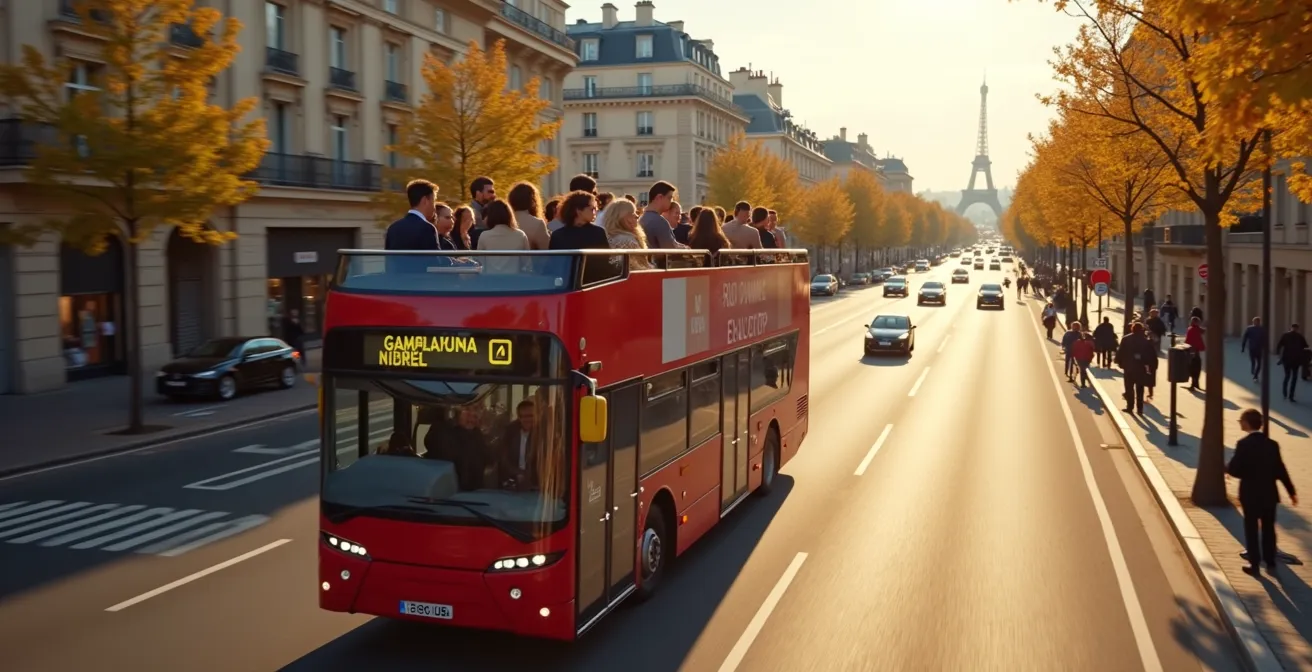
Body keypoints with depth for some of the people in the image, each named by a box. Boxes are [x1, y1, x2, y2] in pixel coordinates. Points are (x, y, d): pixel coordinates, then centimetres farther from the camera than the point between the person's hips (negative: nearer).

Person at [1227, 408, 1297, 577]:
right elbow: (1280, 470, 1)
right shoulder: (1272, 444, -2)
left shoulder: (1243, 444, -17)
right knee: (1269, 529, 15)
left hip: (1250, 494, -4)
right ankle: (1271, 563, 20)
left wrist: (1226, 467, 4)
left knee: (1251, 529, 7)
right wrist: (1291, 491, 11)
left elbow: (1235, 470, -19)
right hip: (1269, 494, 4)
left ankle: (1255, 565, 9)